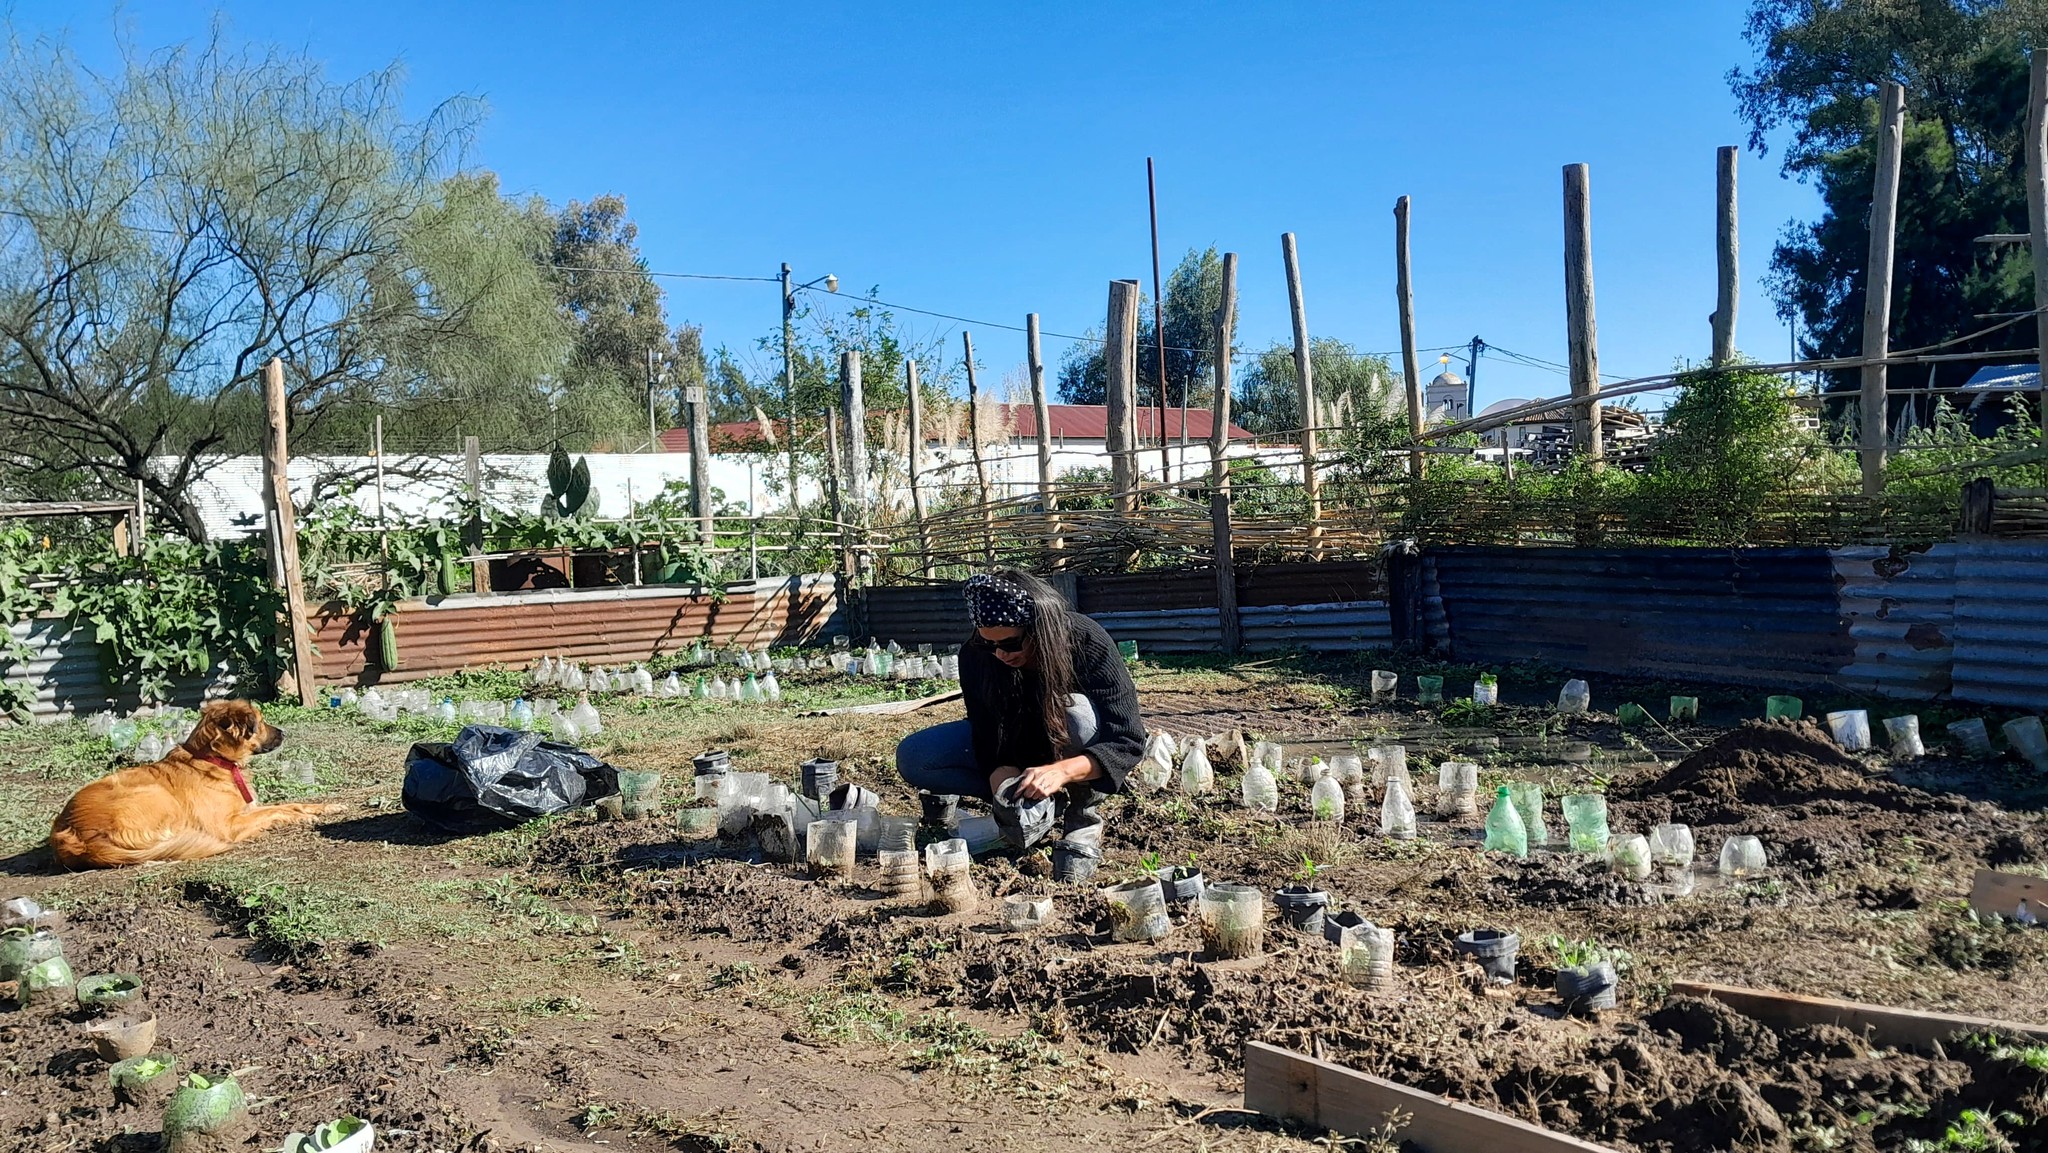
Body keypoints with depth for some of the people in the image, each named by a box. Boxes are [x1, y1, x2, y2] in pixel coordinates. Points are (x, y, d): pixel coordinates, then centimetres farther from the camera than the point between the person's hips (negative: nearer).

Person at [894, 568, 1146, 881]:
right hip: (1011, 747, 3)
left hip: (1069, 754, -3)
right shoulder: (975, 655, -22)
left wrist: (1061, 771, -48)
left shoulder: (1089, 644, -31)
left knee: (1076, 711, -38)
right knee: (911, 756, -17)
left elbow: (1128, 741, -33)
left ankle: (1083, 817, -14)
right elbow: (988, 739, -17)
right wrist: (1003, 777, -40)